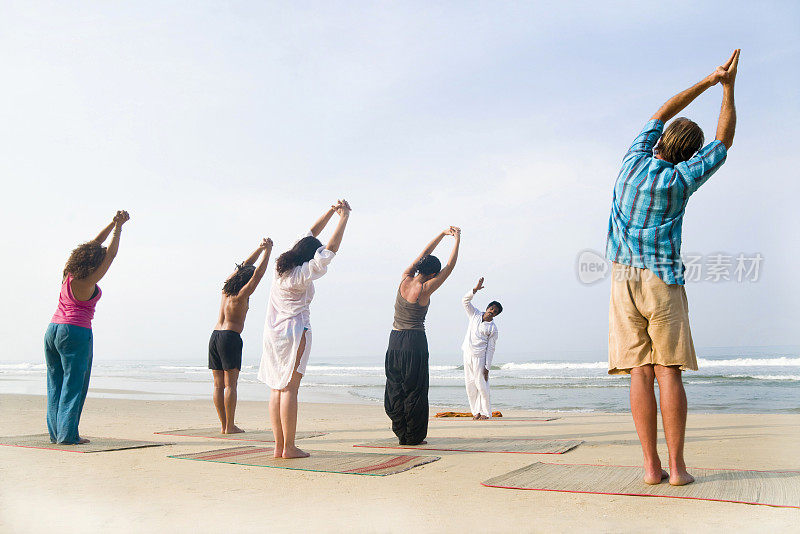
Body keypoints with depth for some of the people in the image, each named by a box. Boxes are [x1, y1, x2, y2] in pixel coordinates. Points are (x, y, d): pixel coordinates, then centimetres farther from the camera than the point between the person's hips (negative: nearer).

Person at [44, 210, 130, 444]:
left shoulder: (68, 274, 5)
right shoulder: (87, 282, -15)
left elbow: (95, 244, 11)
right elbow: (111, 253, -9)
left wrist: (113, 224, 11)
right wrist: (118, 227, 0)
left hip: (53, 329, 8)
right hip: (75, 333, -8)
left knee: (55, 382, 11)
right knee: (74, 383, -2)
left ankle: (55, 431, 15)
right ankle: (67, 434, -1)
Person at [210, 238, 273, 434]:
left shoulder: (227, 287, 9)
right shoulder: (242, 294, -10)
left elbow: (245, 265, 18)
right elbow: (258, 272, -11)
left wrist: (260, 248, 17)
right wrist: (267, 250, -5)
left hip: (214, 336, 8)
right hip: (231, 337, -8)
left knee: (218, 384, 5)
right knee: (230, 384, -6)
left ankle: (223, 424, 7)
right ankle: (230, 426, -6)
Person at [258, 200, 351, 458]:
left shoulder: (282, 266, 9)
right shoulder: (302, 274, -13)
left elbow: (310, 234, 17)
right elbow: (330, 250, -16)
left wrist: (331, 211, 18)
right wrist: (343, 218, -11)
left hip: (272, 333, 8)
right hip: (294, 332, -8)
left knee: (276, 388, 6)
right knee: (289, 388, -7)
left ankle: (279, 446, 9)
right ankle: (289, 447, -3)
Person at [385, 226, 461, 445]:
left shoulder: (405, 279, 1)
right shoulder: (425, 289, -14)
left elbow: (425, 252, 12)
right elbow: (449, 267, -6)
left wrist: (443, 234, 19)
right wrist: (457, 240, 4)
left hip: (395, 339, 6)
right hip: (415, 339, -6)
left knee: (395, 387, 11)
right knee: (414, 389, 2)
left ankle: (402, 433, 16)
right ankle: (414, 436, 8)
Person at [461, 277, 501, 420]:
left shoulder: (493, 328, -4)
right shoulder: (475, 315, 8)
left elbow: (491, 349, -6)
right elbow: (465, 300, 1)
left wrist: (487, 367, -10)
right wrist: (476, 289, -14)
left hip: (479, 357, -4)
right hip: (467, 354, 4)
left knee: (481, 385, -5)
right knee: (470, 384, 4)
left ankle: (486, 412, 5)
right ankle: (476, 411, 13)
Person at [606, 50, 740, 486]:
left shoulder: (634, 162, 5)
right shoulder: (680, 179, -2)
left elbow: (662, 113, 20)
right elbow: (724, 141, 13)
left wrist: (708, 80, 23)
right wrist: (727, 87, 18)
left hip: (624, 281, 2)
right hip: (662, 279, -2)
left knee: (640, 373, -2)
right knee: (669, 373, -1)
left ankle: (652, 466, -2)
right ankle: (676, 466, -1)